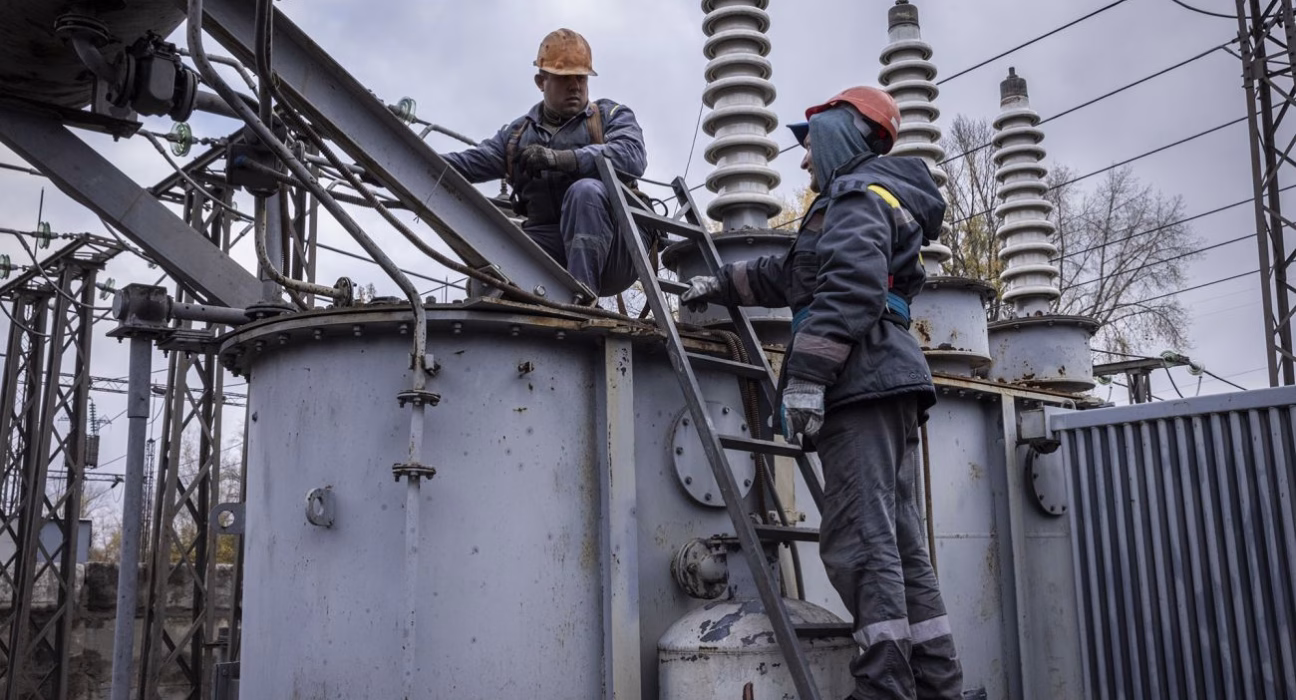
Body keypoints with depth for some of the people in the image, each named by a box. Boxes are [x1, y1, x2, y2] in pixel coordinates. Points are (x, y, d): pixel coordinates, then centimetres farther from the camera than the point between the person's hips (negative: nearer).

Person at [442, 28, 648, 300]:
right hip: (548, 245, 3)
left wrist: (560, 158, -20)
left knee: (585, 189, -32)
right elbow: (469, 163, 15)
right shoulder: (518, 134, 25)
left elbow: (633, 156, -10)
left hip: (609, 251, -3)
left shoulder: (611, 116, 12)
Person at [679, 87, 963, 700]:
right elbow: (787, 274, 41)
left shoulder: (858, 194, -1)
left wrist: (806, 374, -23)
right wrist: (721, 285, 47)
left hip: (862, 382, -10)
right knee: (899, 546, 9)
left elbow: (849, 288, -19)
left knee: (860, 545, -14)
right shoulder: (878, 198, 32)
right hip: (885, 388, 11)